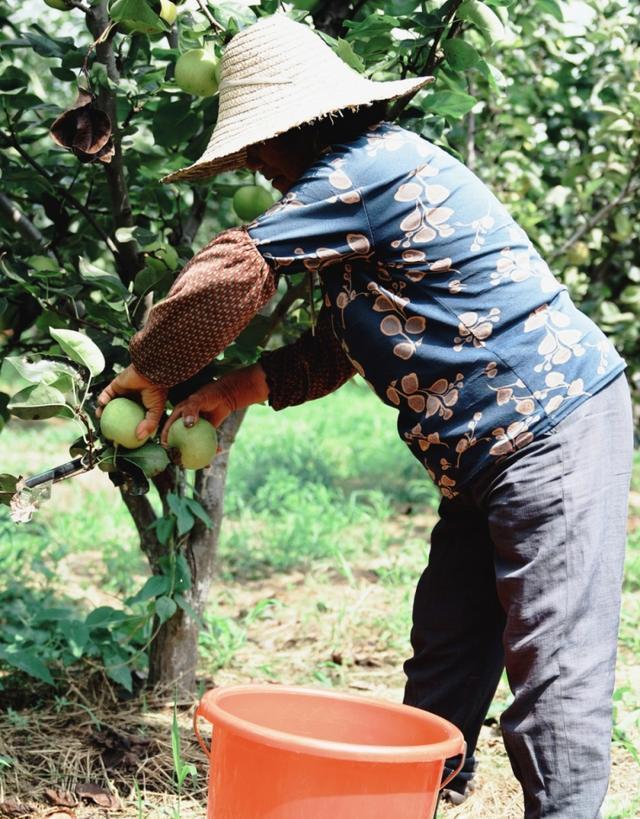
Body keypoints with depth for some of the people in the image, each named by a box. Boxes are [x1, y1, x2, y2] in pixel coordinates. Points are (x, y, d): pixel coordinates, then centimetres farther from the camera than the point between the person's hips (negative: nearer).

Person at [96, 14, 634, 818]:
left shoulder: (366, 168, -14)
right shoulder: (379, 174, 18)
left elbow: (230, 272, -15)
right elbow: (339, 346, 21)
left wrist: (150, 369, -1)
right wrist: (241, 388, 10)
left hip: (554, 428, -10)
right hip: (487, 452, 10)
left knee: (552, 674, -9)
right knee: (443, 661, 12)